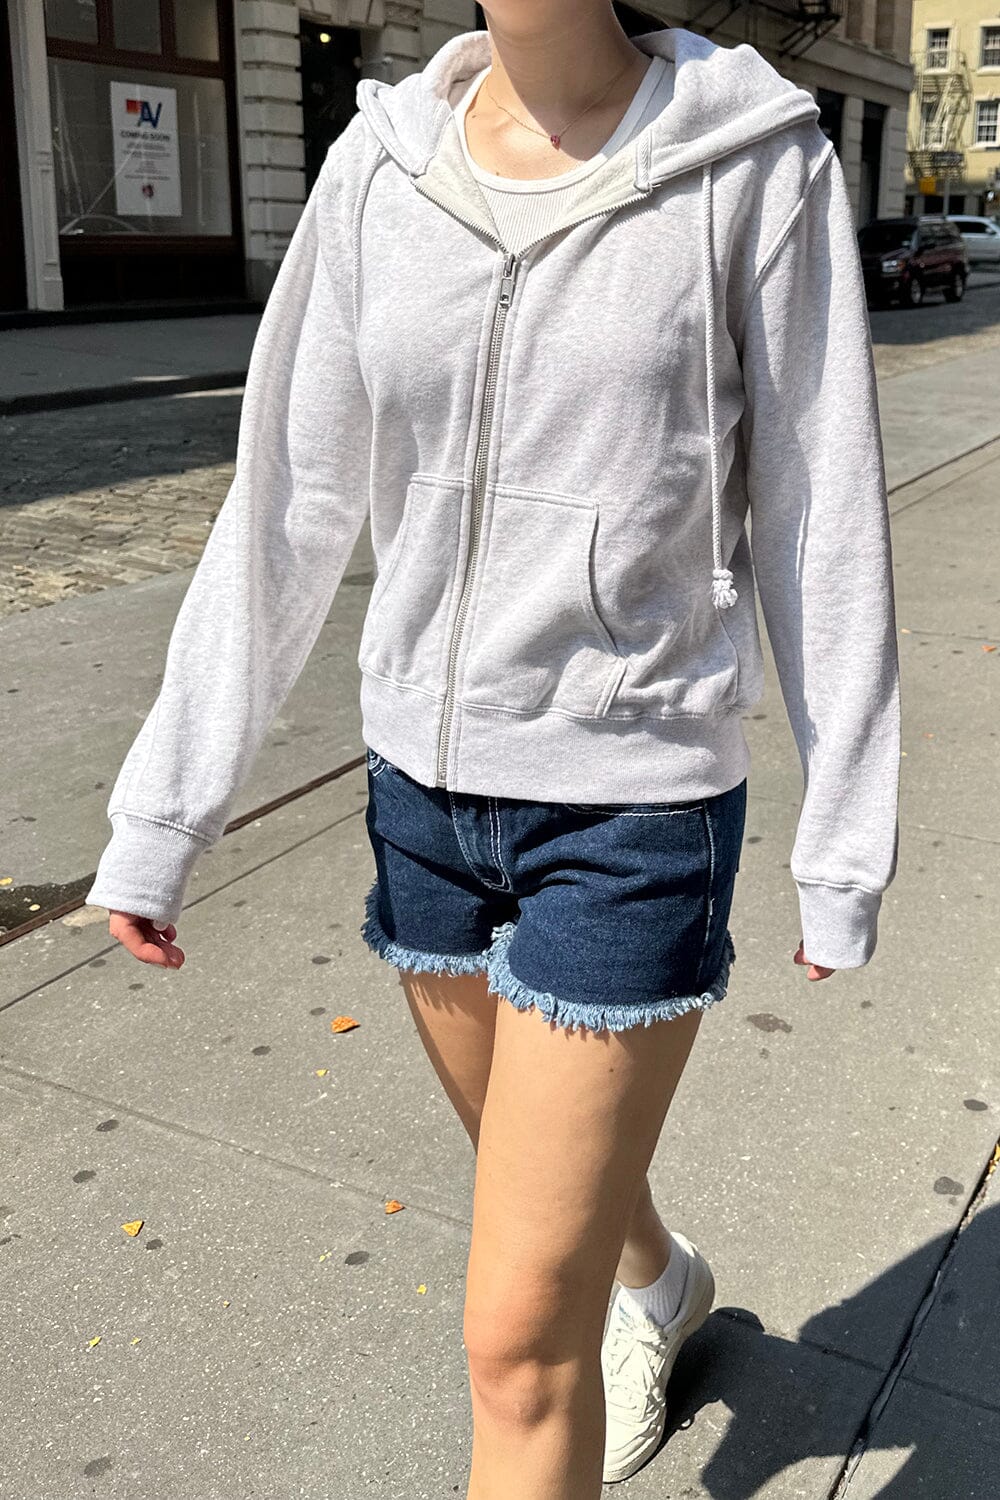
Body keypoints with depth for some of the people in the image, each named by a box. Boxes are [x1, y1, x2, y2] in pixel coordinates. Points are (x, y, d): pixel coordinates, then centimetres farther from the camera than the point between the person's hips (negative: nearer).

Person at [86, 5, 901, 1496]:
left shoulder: (757, 162, -10)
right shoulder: (379, 167, 0)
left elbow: (817, 524, -5)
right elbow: (287, 507, 1)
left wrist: (847, 845, -1)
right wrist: (158, 814, 1)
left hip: (636, 811, -4)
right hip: (425, 789, 5)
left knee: (522, 1339, -1)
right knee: (541, 1163, 27)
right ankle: (659, 1277, 62)